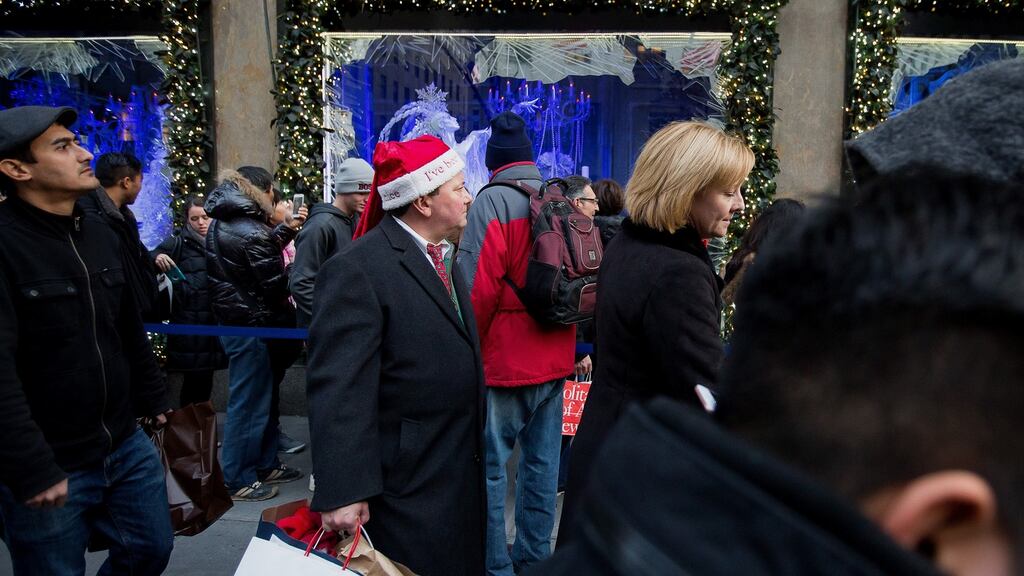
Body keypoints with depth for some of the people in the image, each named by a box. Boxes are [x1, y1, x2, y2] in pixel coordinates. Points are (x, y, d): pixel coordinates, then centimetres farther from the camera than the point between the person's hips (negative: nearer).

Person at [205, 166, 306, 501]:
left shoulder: (221, 224, 7)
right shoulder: (250, 231, -21)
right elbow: (275, 284, -18)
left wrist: (286, 229, 13)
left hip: (230, 319, 10)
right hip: (252, 325, -10)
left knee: (263, 397, 20)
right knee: (249, 404, 1)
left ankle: (265, 464, 31)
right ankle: (239, 480, 11)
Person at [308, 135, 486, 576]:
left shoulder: (442, 257, 10)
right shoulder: (357, 270, -19)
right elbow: (338, 390, -23)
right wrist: (342, 492, -26)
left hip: (460, 476, 9)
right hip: (406, 487, -9)